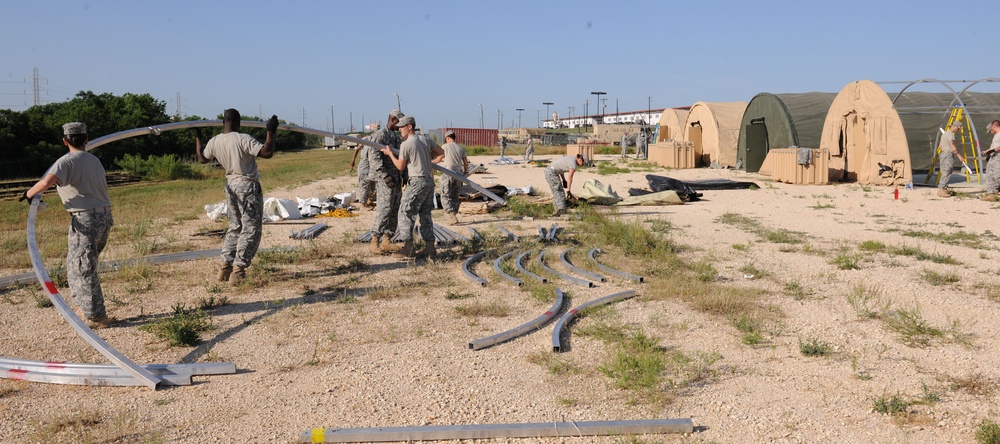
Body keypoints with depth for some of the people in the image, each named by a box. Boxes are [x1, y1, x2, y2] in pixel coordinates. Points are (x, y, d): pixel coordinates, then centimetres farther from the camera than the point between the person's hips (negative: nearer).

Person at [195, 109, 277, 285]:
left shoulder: (214, 142, 2)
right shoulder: (243, 139, -19)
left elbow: (202, 158, 21)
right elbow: (267, 152, -25)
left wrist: (197, 138, 34)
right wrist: (270, 132, -14)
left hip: (230, 185, 7)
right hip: (248, 186, -7)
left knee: (235, 227, 19)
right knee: (251, 229, -2)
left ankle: (225, 267, 17)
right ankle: (238, 269, -9)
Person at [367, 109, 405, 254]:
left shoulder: (397, 137, 19)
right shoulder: (380, 135, -9)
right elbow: (374, 157, -18)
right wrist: (385, 176, -23)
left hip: (396, 179, 9)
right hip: (384, 179, -9)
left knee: (394, 211, 8)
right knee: (384, 209, -15)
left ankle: (387, 242, 13)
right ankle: (375, 242, -13)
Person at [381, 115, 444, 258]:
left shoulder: (405, 144, -9)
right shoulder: (425, 139, 9)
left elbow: (400, 166, -2)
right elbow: (441, 151, 16)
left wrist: (390, 153, 11)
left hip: (417, 181, -8)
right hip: (429, 181, 8)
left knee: (406, 212, -3)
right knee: (425, 215, 11)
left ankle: (407, 248, -7)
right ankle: (429, 248, 10)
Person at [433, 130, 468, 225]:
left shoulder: (445, 146, -3)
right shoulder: (461, 148, 10)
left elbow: (438, 160, 4)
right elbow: (466, 163, 9)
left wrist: (430, 162, 24)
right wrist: (465, 173, 26)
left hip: (448, 173, -5)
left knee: (446, 197, -1)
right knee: (455, 196, 15)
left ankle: (453, 218, -13)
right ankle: (453, 218, 17)